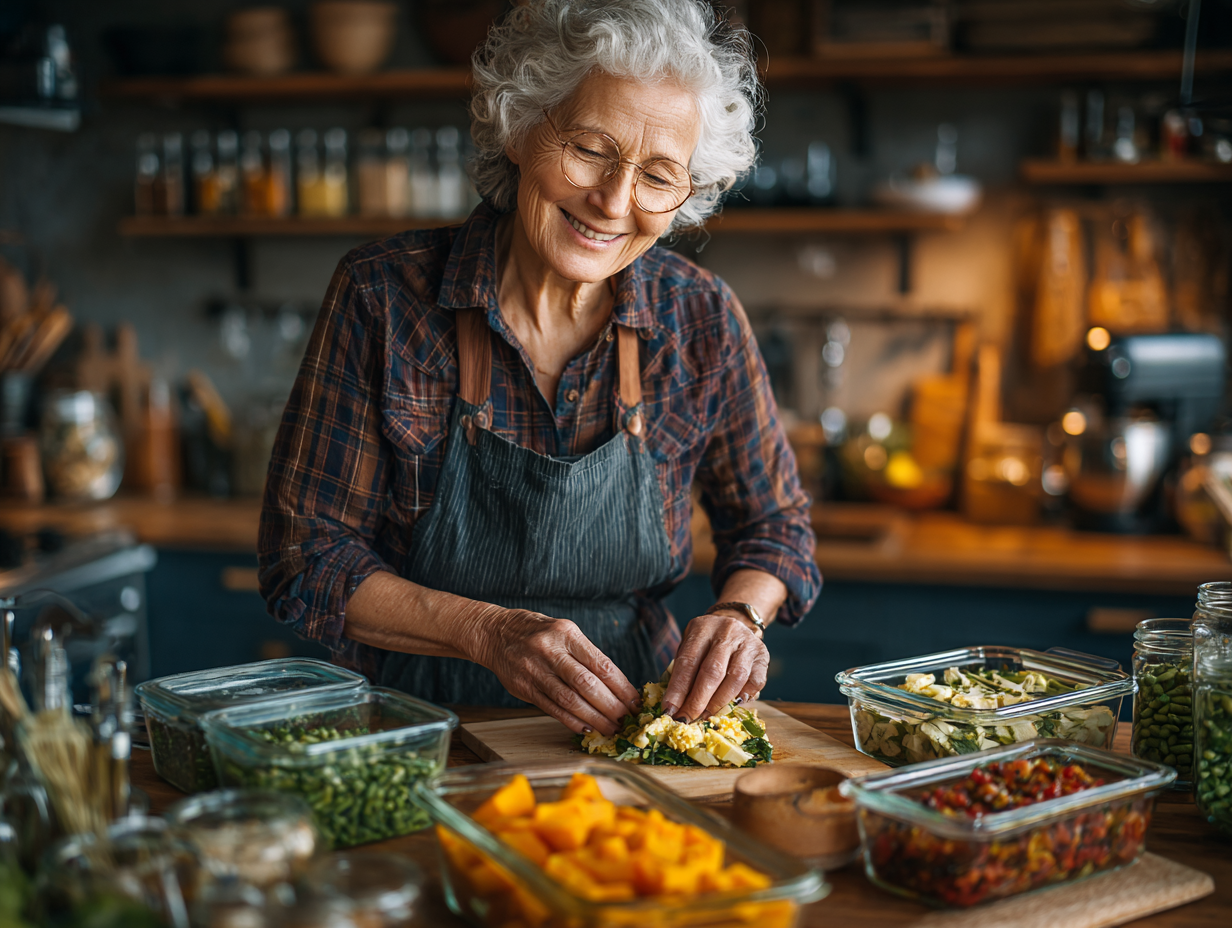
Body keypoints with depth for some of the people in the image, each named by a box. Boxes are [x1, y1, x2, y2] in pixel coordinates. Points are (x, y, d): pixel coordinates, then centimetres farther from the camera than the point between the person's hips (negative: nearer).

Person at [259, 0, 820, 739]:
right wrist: (488, 632, -25)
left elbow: (774, 525, 7)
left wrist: (739, 613, -15)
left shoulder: (702, 319, -7)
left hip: (628, 725, 1)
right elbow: (306, 558, -11)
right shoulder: (383, 297, -14)